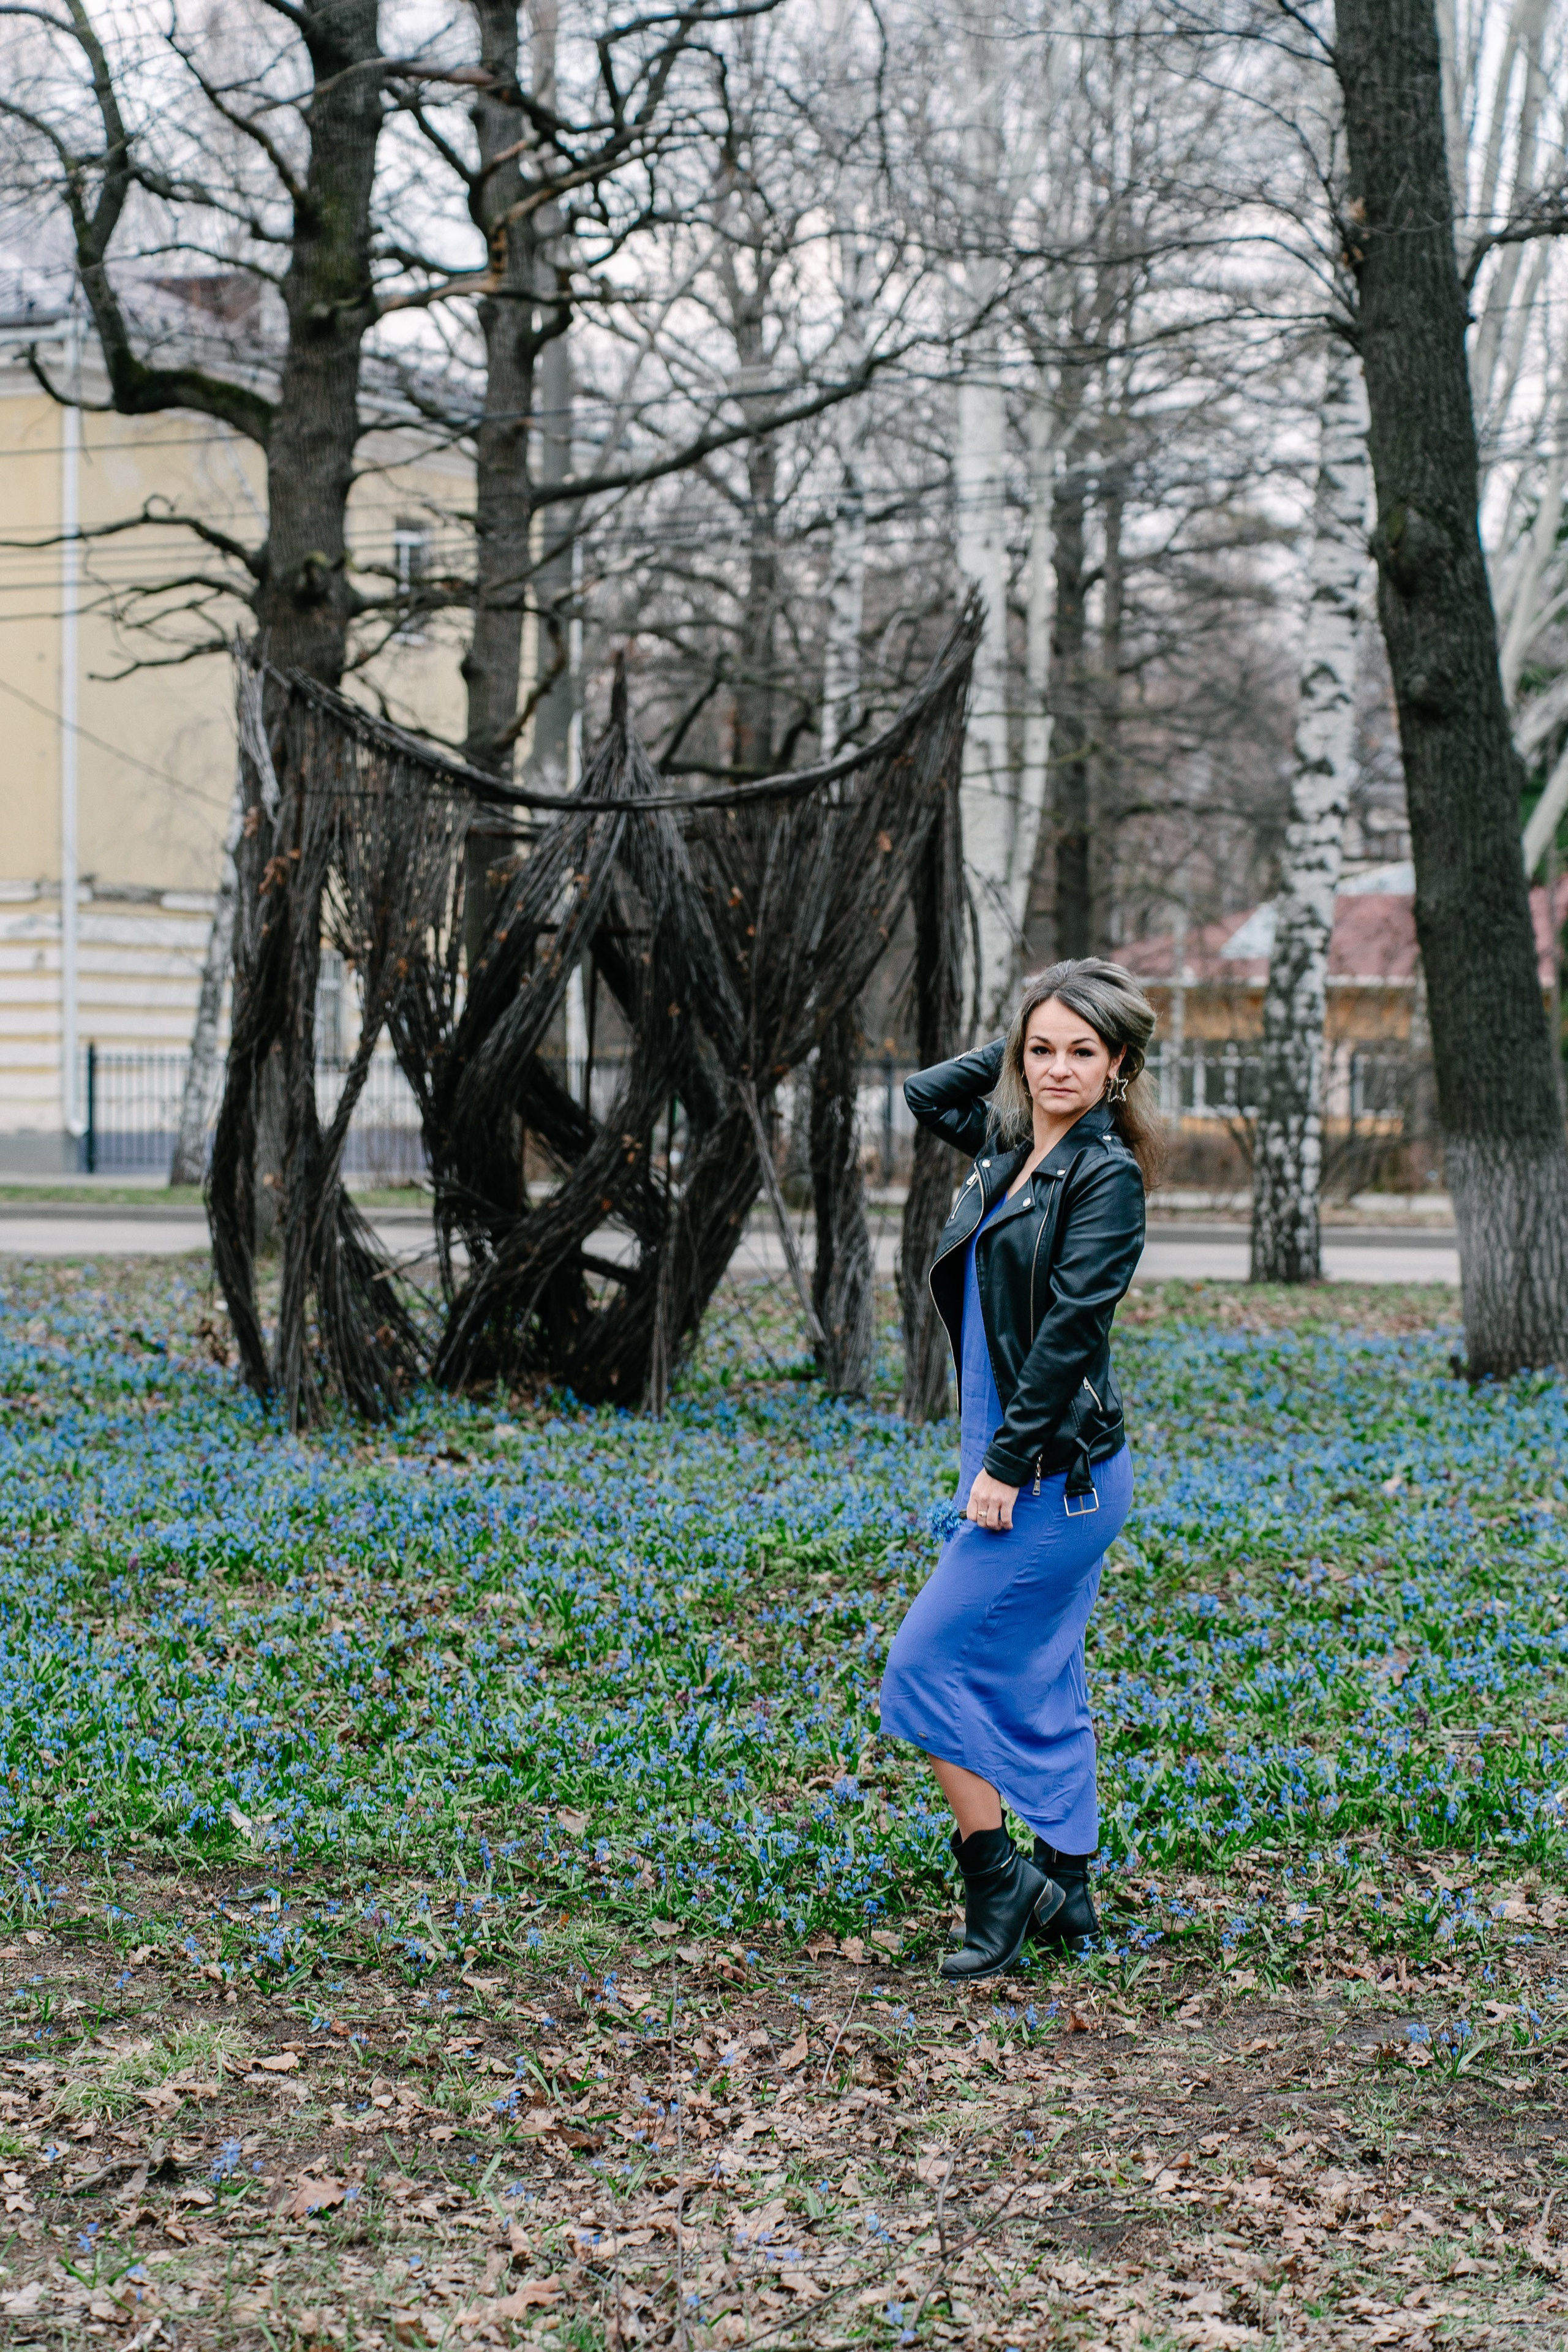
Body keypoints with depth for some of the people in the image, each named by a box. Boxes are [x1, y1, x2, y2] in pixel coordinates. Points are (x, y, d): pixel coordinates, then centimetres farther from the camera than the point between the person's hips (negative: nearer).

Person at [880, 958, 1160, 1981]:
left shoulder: (1106, 1175, -14)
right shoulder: (1015, 1146, 9)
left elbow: (1070, 1329, -19)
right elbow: (927, 1093, 24)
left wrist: (1006, 1463, -19)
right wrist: (1017, 1044, 12)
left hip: (1056, 1473, -9)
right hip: (1024, 1465, 9)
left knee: (928, 1664, -7)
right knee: (1037, 1682, 14)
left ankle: (1000, 1890, 0)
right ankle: (1065, 1890, 22)